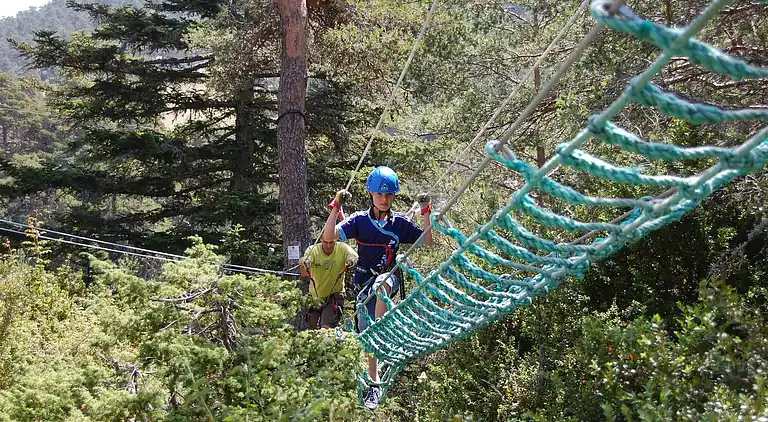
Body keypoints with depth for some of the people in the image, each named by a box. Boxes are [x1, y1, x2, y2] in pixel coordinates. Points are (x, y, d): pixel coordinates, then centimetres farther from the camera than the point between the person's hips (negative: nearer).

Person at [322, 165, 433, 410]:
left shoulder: (400, 222, 2)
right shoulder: (360, 220, -2)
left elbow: (427, 242, 1)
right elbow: (328, 237, -12)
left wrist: (426, 212, -8)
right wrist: (336, 207, -22)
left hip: (390, 276, -1)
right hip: (364, 281, 1)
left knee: (381, 283, -40)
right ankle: (374, 385, 11)